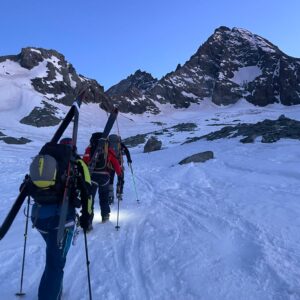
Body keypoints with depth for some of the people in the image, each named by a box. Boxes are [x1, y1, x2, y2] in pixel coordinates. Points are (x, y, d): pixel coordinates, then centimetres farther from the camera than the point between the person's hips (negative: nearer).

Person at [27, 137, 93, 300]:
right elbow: (86, 191, -2)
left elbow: (30, 186, 19)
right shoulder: (77, 163, 6)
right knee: (55, 263, 5)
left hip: (38, 213, 5)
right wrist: (86, 215, 4)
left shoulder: (42, 159, 17)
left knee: (54, 254, 28)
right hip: (61, 215, -5)